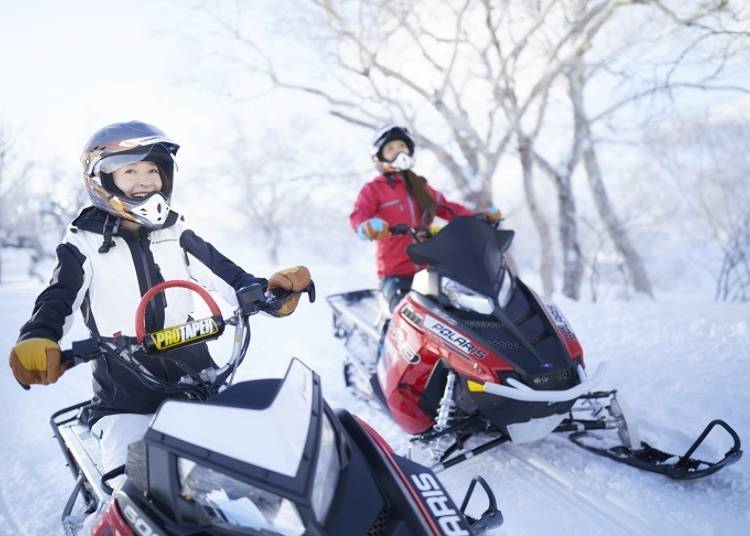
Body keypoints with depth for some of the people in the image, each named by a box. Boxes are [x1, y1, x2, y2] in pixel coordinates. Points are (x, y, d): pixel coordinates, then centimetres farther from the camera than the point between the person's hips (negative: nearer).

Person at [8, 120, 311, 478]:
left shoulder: (176, 234, 11)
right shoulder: (84, 245, 1)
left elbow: (226, 275, 6)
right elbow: (57, 302, -11)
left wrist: (268, 288, -16)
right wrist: (36, 341, -34)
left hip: (199, 385, 3)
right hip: (125, 402, -3)